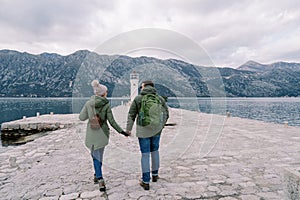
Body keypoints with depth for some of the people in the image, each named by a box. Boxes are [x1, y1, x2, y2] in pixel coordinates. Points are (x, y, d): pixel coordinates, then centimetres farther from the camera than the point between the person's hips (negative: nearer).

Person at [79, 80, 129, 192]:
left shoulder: (89, 103, -5)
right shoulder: (106, 105, -11)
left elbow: (81, 117, 0)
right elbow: (112, 122, -12)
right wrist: (121, 131, -4)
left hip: (91, 134, 1)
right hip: (102, 133, -1)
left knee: (96, 155, 13)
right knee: (98, 155, 18)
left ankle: (99, 178, 4)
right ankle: (97, 176, 26)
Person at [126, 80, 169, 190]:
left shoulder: (138, 99, -5)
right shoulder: (160, 98, 1)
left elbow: (131, 115, -7)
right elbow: (166, 114, 6)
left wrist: (128, 128, -4)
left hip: (143, 129, -2)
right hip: (156, 129, 3)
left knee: (145, 154, 4)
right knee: (155, 151, 21)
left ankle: (146, 182, 10)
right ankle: (155, 174, 36)